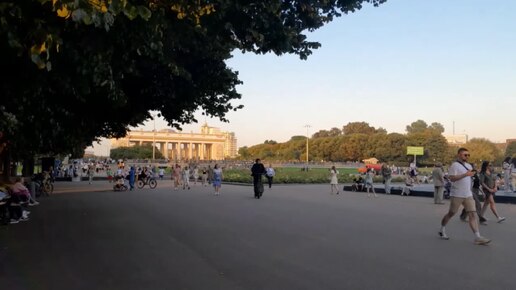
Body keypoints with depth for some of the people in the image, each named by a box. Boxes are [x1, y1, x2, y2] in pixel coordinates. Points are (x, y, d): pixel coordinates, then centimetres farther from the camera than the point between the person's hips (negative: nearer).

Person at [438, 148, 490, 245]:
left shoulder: (469, 166, 15)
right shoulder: (454, 165, -9)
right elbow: (452, 178, -22)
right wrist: (465, 174, -28)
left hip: (468, 195, 6)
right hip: (456, 195, -6)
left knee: (472, 214, -3)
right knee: (451, 213, 6)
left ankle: (478, 237, -7)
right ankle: (442, 230, 26)